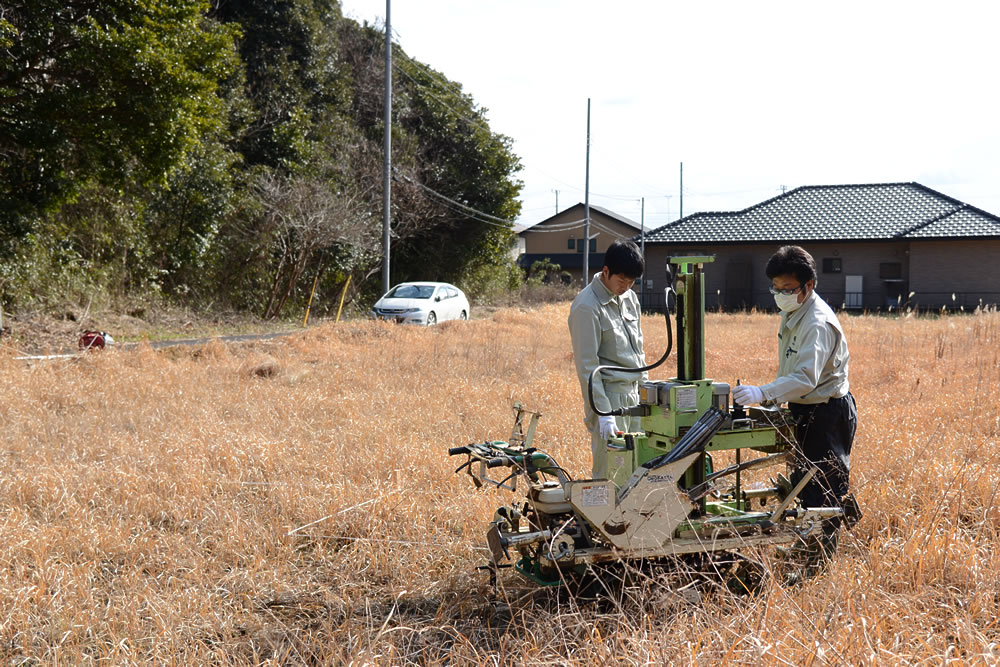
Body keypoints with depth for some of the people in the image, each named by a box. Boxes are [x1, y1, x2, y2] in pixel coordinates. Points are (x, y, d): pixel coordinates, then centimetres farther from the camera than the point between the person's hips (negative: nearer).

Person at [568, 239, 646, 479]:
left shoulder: (630, 298, 11)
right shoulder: (587, 306, -14)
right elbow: (587, 364, -17)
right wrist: (603, 412, -20)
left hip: (633, 393, 8)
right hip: (609, 395, -8)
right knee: (609, 471, -7)